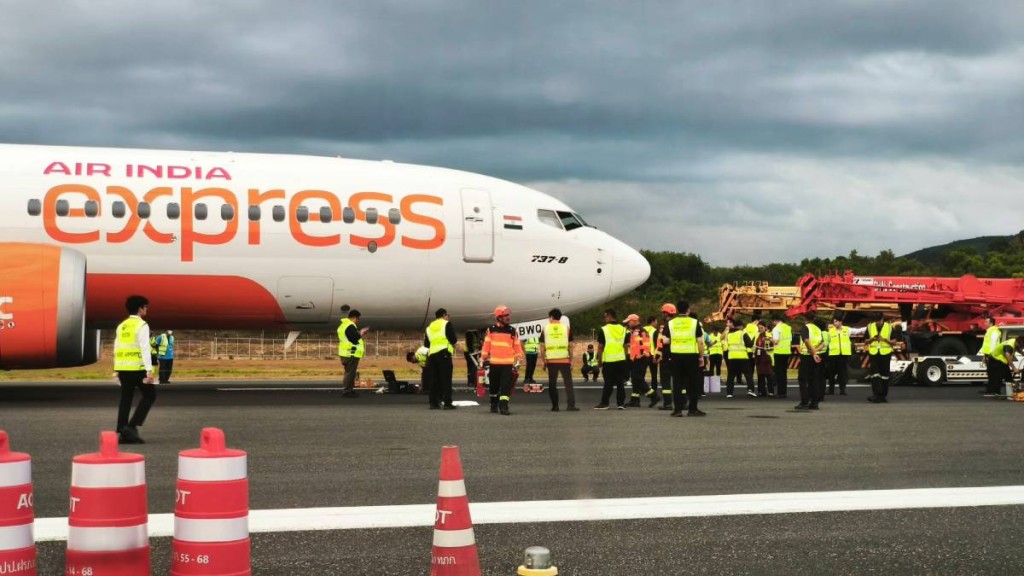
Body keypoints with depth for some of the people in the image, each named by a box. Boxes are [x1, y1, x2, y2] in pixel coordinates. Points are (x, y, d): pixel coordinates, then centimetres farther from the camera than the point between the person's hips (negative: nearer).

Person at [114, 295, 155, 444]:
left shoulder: (121, 326, 15)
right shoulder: (142, 325, -8)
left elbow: (117, 349, 16)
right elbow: (145, 348, -17)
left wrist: (118, 370, 22)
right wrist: (149, 371, -20)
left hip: (122, 367, 7)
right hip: (137, 367, -7)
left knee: (126, 399, 9)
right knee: (150, 395, 5)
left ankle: (122, 433, 5)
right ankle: (132, 426, -6)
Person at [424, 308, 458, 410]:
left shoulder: (429, 327, 18)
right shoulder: (447, 324, 0)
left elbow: (426, 344, 17)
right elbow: (453, 339, -8)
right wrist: (453, 342, 13)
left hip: (432, 355, 6)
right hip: (444, 353, -6)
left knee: (434, 380, 10)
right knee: (446, 379, -5)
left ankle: (433, 403, 8)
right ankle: (447, 403, -9)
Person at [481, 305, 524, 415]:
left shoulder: (512, 331, 6)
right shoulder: (491, 330, 2)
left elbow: (517, 346, 10)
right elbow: (486, 345, 5)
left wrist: (519, 360, 8)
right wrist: (483, 359, 5)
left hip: (508, 364, 0)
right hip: (494, 363, 0)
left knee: (506, 386, -11)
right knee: (494, 386, 11)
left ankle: (503, 406, -14)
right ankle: (494, 405, 28)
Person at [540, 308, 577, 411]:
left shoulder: (546, 329, 4)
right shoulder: (566, 328, 3)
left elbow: (542, 347, 2)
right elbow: (570, 346, 2)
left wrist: (544, 361, 9)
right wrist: (571, 360, 7)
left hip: (551, 360, 1)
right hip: (565, 360, -1)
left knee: (552, 383, 10)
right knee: (568, 383, 0)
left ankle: (555, 406, 10)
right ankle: (570, 405, -10)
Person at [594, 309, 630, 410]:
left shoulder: (604, 329, -6)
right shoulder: (623, 329, 8)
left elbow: (600, 347, -6)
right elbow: (626, 346, 11)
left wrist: (599, 360, 2)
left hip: (608, 361, -4)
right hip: (621, 360, 4)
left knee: (608, 383, 0)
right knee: (620, 383, 6)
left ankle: (604, 403, 2)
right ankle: (621, 403, 5)